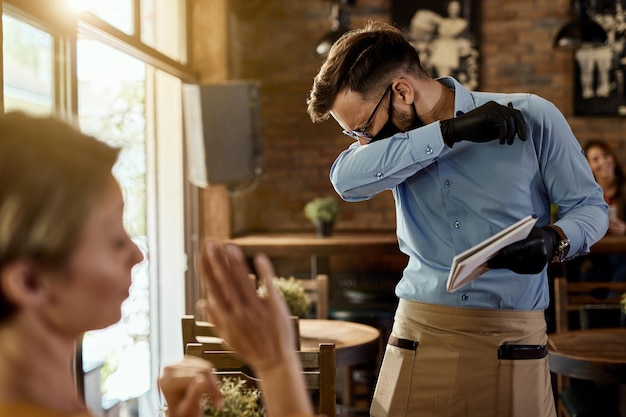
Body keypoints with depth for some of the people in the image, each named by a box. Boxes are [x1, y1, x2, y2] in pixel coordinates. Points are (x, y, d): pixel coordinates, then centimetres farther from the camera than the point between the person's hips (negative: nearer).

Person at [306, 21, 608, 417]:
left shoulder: (532, 118, -5)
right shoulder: (398, 143, 4)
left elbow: (590, 205, 3)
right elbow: (347, 180, -17)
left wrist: (555, 240, -19)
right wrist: (451, 131, -21)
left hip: (512, 339, -2)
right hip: (419, 335, 2)